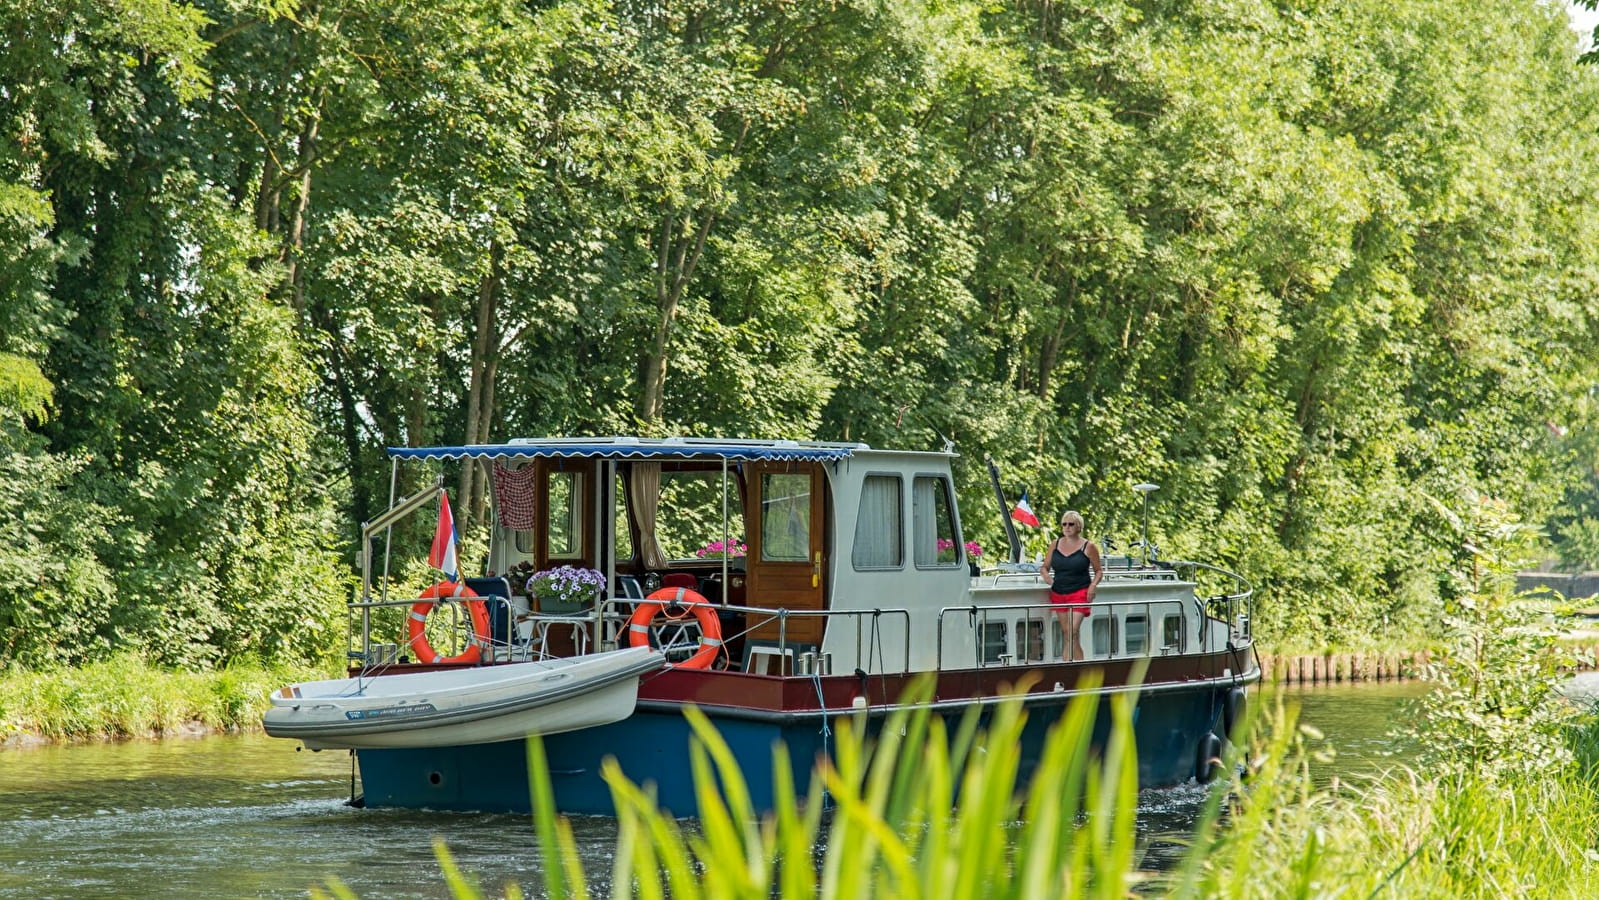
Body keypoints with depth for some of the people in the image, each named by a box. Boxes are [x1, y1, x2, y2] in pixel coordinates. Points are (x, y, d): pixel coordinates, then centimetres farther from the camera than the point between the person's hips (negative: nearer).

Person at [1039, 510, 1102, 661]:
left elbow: (1099, 571, 6)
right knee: (1067, 633, 8)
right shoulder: (1055, 545, 8)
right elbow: (1044, 567, 17)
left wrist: (1093, 586, -10)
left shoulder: (1088, 547, -2)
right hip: (1058, 594, 5)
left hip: (1079, 593, -5)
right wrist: (1050, 580, -2)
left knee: (1072, 631, -17)